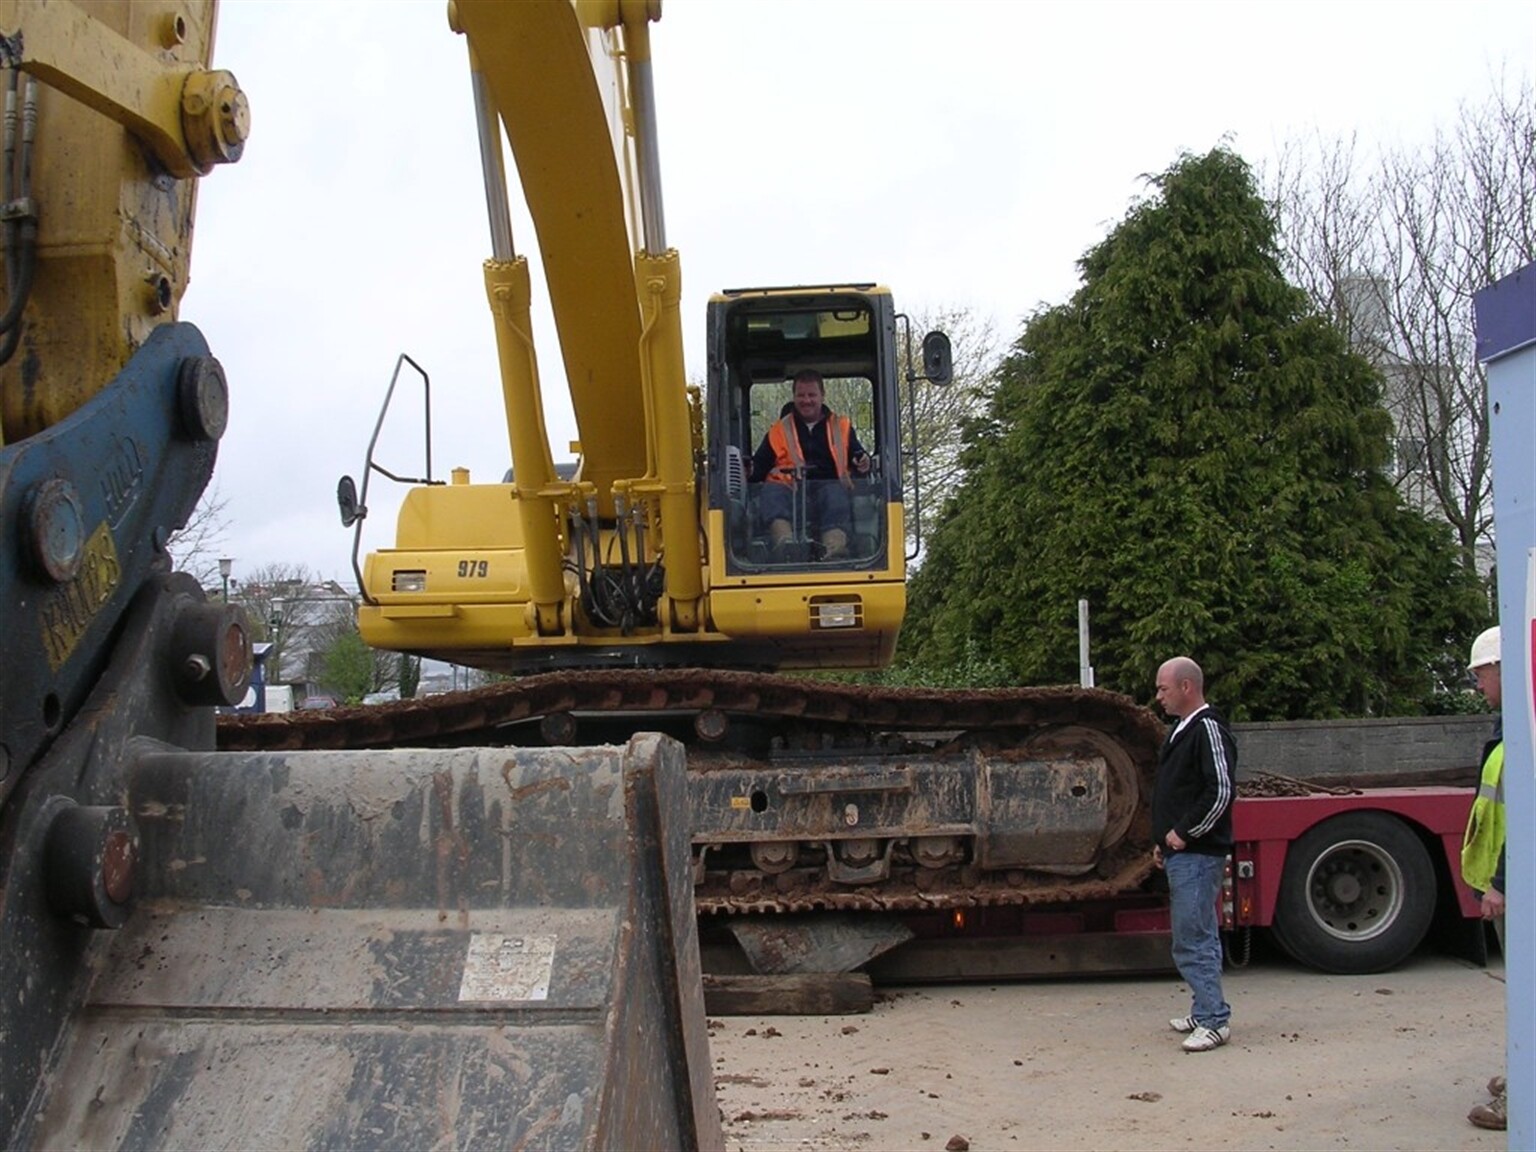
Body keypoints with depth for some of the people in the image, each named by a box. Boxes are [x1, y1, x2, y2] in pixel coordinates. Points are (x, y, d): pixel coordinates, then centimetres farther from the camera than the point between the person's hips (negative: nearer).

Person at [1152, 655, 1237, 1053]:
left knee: (1193, 939, -11)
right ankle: (1206, 1011, 23)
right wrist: (1163, 842, 20)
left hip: (1198, 855, -11)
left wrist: (1184, 833, -17)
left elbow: (1220, 792, -22)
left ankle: (1214, 1020, -8)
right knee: (1198, 936, 15)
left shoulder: (1208, 729, -14)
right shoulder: (1182, 730, 18)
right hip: (1181, 854, 11)